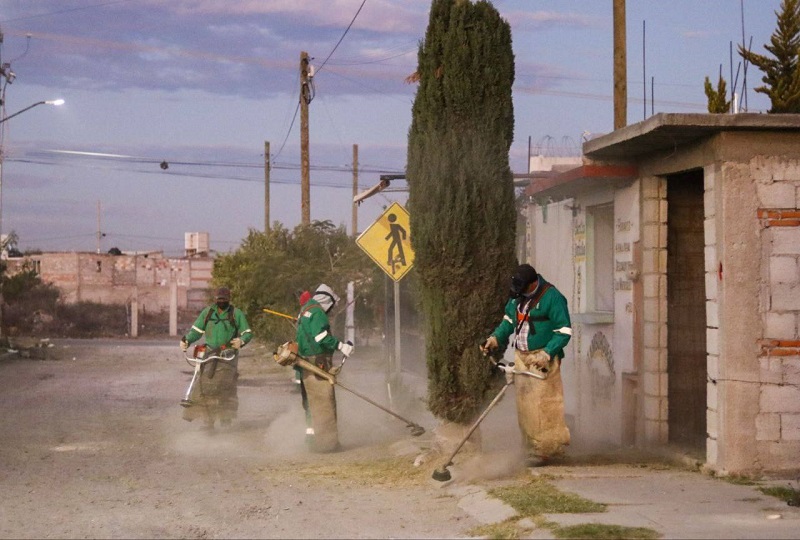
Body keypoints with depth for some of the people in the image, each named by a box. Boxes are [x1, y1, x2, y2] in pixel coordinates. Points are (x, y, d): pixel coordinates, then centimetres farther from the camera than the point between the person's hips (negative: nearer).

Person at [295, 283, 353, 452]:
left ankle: (312, 435, 25)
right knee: (324, 402, -11)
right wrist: (341, 345, -23)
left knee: (312, 402, 18)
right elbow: (321, 336, -24)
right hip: (317, 362, -11)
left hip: (307, 364, 11)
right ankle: (326, 441, -13)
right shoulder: (317, 312, -11)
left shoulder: (306, 310, 21)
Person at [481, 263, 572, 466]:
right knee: (524, 403, 8)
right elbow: (509, 320, 23)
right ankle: (531, 446, 16)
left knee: (542, 404, -9)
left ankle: (544, 449, -2)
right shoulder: (517, 296, 9)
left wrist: (547, 354, -21)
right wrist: (495, 338, 8)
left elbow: (564, 331, -14)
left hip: (542, 359, -7)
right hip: (521, 357, 7)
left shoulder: (552, 297, -14)